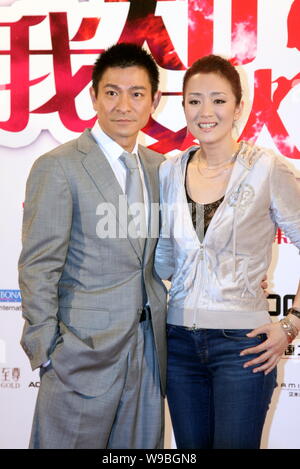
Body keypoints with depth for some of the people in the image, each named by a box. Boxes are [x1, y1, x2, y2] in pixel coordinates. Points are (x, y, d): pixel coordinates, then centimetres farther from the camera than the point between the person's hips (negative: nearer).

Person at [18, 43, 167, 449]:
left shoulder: (158, 166, 11)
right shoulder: (59, 167, -9)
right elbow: (38, 269, -11)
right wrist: (47, 353, -13)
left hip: (148, 349, 6)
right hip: (86, 352, -6)